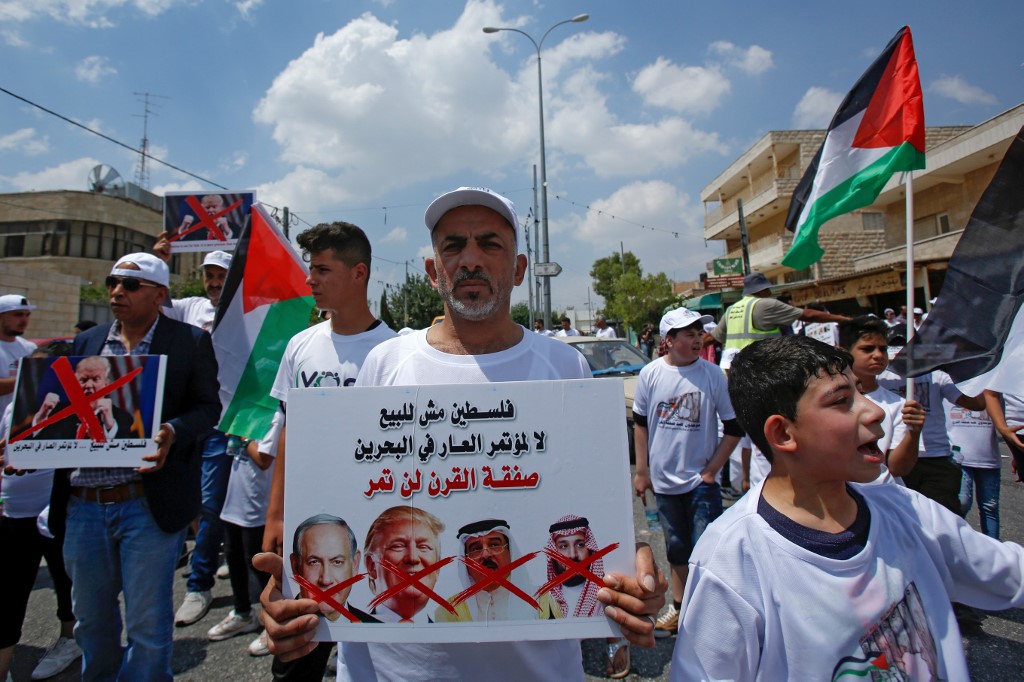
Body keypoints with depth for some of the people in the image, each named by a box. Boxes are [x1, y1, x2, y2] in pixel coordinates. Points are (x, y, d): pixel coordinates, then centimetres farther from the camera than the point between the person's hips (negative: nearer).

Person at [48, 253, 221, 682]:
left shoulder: (190, 341, -2)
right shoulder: (86, 342, 12)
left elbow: (208, 406, -3)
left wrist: (172, 432, -21)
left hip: (147, 503, -5)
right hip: (83, 504, 5)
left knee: (148, 622, 6)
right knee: (90, 618, 22)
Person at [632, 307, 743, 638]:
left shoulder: (713, 374, -9)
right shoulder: (650, 374, -4)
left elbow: (734, 427, -3)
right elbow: (640, 423, 5)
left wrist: (712, 470, -6)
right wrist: (642, 470, 4)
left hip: (702, 479, -2)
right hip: (664, 479, 2)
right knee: (676, 548, 17)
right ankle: (679, 607, 34)